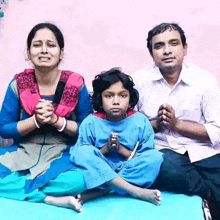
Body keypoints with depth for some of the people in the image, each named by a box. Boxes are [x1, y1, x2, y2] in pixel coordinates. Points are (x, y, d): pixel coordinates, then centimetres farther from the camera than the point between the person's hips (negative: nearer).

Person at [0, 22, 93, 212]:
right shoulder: (18, 84, -3)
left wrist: (55, 120, -19)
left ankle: (21, 187, -16)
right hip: (22, 155, 2)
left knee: (80, 178, -35)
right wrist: (35, 120, -17)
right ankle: (51, 197, -23)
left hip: (62, 156, -2)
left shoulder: (75, 84, -6)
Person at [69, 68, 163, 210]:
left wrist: (121, 149, -17)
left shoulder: (141, 122, -3)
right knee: (81, 152, -27)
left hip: (130, 171, 1)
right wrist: (105, 148, -19)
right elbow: (82, 156, -5)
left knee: (156, 156, -25)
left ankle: (101, 191, -28)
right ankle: (135, 191, -31)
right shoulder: (90, 123, -3)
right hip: (99, 172, 0)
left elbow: (147, 159, -4)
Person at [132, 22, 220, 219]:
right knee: (168, 165, -35)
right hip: (160, 152, 0)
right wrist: (155, 124, -14)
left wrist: (176, 123, -11)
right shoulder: (138, 81, 3)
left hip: (203, 153, 1)